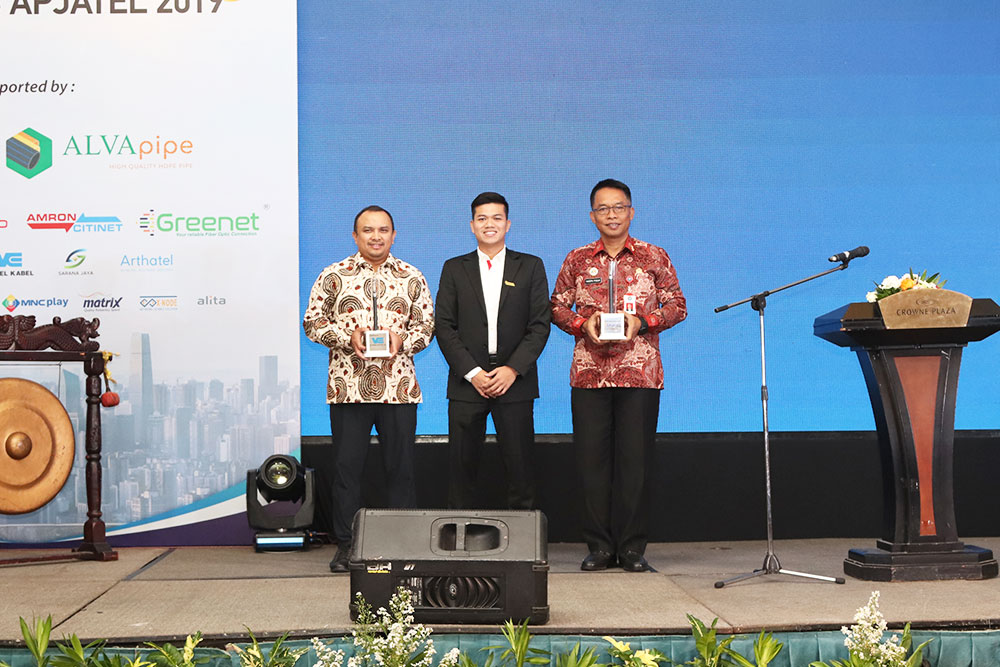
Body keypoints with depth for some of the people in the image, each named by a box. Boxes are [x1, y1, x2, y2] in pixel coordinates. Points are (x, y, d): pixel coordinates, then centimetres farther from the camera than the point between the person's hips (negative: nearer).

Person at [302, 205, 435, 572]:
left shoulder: (412, 278, 9)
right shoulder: (333, 276, 5)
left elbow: (427, 326, 8)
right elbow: (312, 322, 4)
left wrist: (402, 339, -12)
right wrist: (348, 336, -12)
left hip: (399, 388, 1)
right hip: (347, 388, -1)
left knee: (400, 467, 4)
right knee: (347, 466, 3)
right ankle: (346, 545, 12)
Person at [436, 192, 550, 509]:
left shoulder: (531, 267, 10)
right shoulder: (454, 269, 11)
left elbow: (540, 324, 3)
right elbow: (444, 326, 4)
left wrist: (513, 369, -10)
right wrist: (472, 373, -8)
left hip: (515, 382, -1)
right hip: (466, 383, 1)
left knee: (519, 468, -2)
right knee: (462, 467, 0)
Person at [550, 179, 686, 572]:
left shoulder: (653, 257, 7)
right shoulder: (577, 260, 11)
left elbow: (677, 305, 6)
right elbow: (557, 306, 12)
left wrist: (640, 322, -10)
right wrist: (583, 324, -7)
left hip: (640, 373, -1)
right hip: (589, 373, 2)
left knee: (634, 459, -1)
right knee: (592, 458, 0)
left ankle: (632, 547, 7)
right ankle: (599, 546, 8)